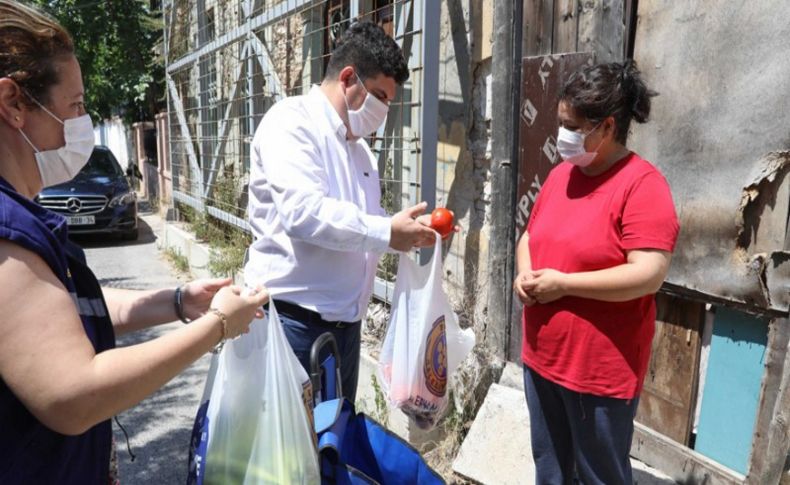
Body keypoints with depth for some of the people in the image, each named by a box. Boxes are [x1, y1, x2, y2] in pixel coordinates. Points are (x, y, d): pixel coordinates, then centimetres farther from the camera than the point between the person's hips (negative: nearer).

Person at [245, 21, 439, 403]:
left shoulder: (357, 145, 15)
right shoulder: (290, 122, -11)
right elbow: (304, 213, -26)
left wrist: (410, 228, 2)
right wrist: (387, 233, -20)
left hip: (344, 322, 8)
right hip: (293, 321, -8)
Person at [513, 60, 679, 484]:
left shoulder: (642, 184, -16)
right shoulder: (561, 174, 7)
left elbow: (649, 274, -23)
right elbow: (530, 235, 16)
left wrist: (563, 283, -20)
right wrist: (525, 274, -5)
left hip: (601, 367, -7)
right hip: (541, 355, 7)